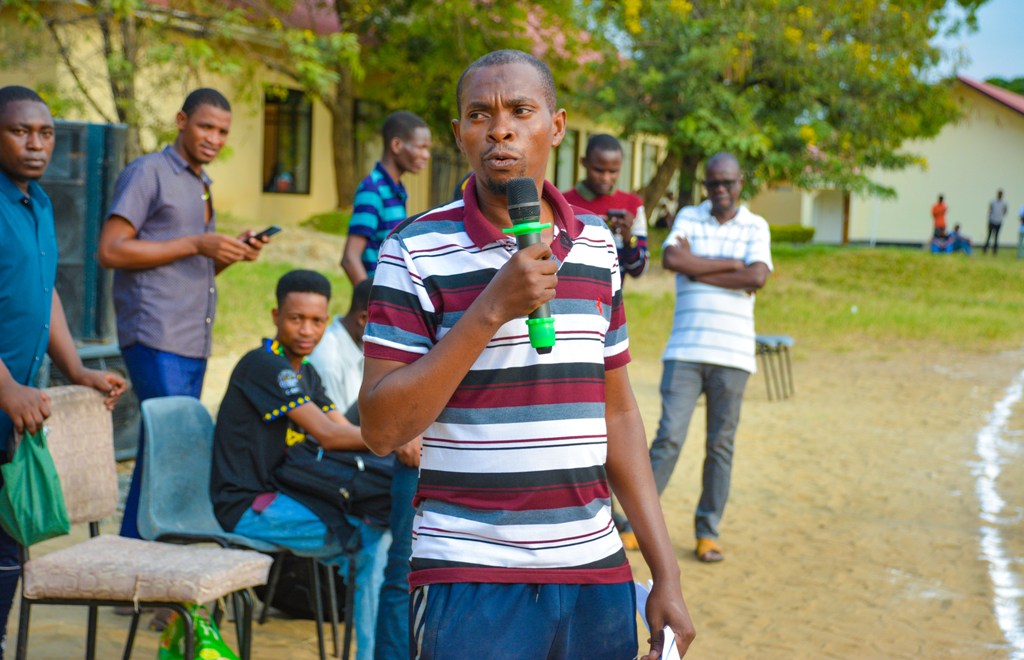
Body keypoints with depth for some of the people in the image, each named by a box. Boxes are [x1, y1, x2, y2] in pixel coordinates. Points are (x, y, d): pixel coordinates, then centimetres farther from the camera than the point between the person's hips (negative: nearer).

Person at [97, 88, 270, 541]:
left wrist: (233, 252, 7)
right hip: (156, 337, -8)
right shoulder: (148, 173, -4)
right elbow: (110, 251, -13)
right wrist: (195, 245, -15)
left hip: (194, 341, 8)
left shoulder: (201, 185, 22)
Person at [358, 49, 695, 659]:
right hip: (468, 579, -4)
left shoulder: (598, 245, 8)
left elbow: (617, 413, 12)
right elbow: (381, 429, -12)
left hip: (596, 571, 4)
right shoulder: (417, 251, -6)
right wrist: (491, 310, -19)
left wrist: (666, 575, 9)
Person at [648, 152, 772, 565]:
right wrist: (731, 264, -8)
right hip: (685, 350, -1)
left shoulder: (755, 227, 7)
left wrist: (697, 270, -8)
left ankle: (708, 532, 15)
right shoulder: (688, 218, 9)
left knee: (721, 445, 5)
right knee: (670, 436, -7)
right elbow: (671, 259, -11)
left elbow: (757, 277, -10)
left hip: (732, 354, 1)